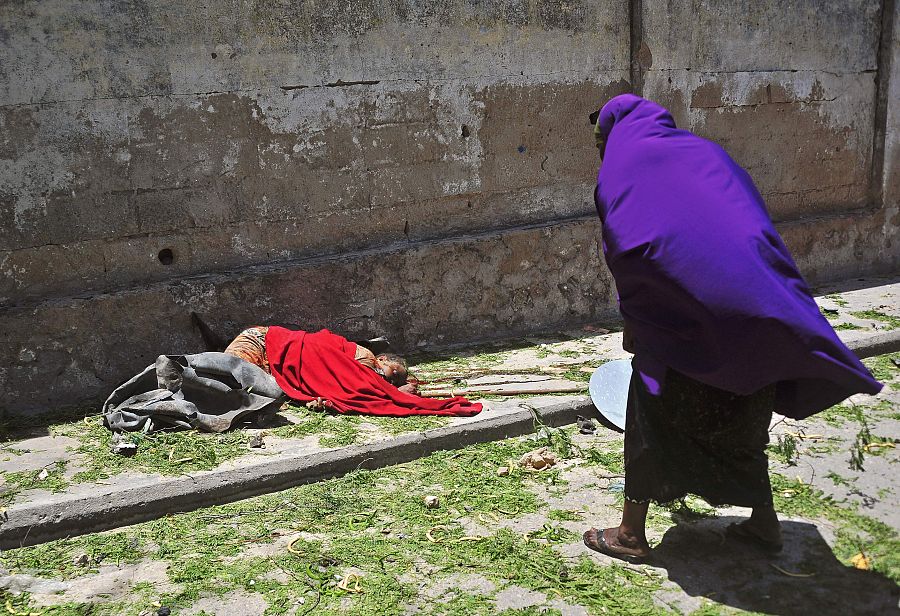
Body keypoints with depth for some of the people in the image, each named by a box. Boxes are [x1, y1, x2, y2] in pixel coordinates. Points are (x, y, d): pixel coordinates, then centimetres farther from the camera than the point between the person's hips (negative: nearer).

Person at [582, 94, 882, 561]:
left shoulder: (620, 166, 5)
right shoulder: (704, 150, 21)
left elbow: (625, 257, -4)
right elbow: (759, 223, 17)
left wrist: (633, 321, 8)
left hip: (684, 314, -6)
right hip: (756, 306, 6)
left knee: (651, 415, 9)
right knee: (742, 417, 22)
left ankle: (631, 534, 17)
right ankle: (764, 523, 32)